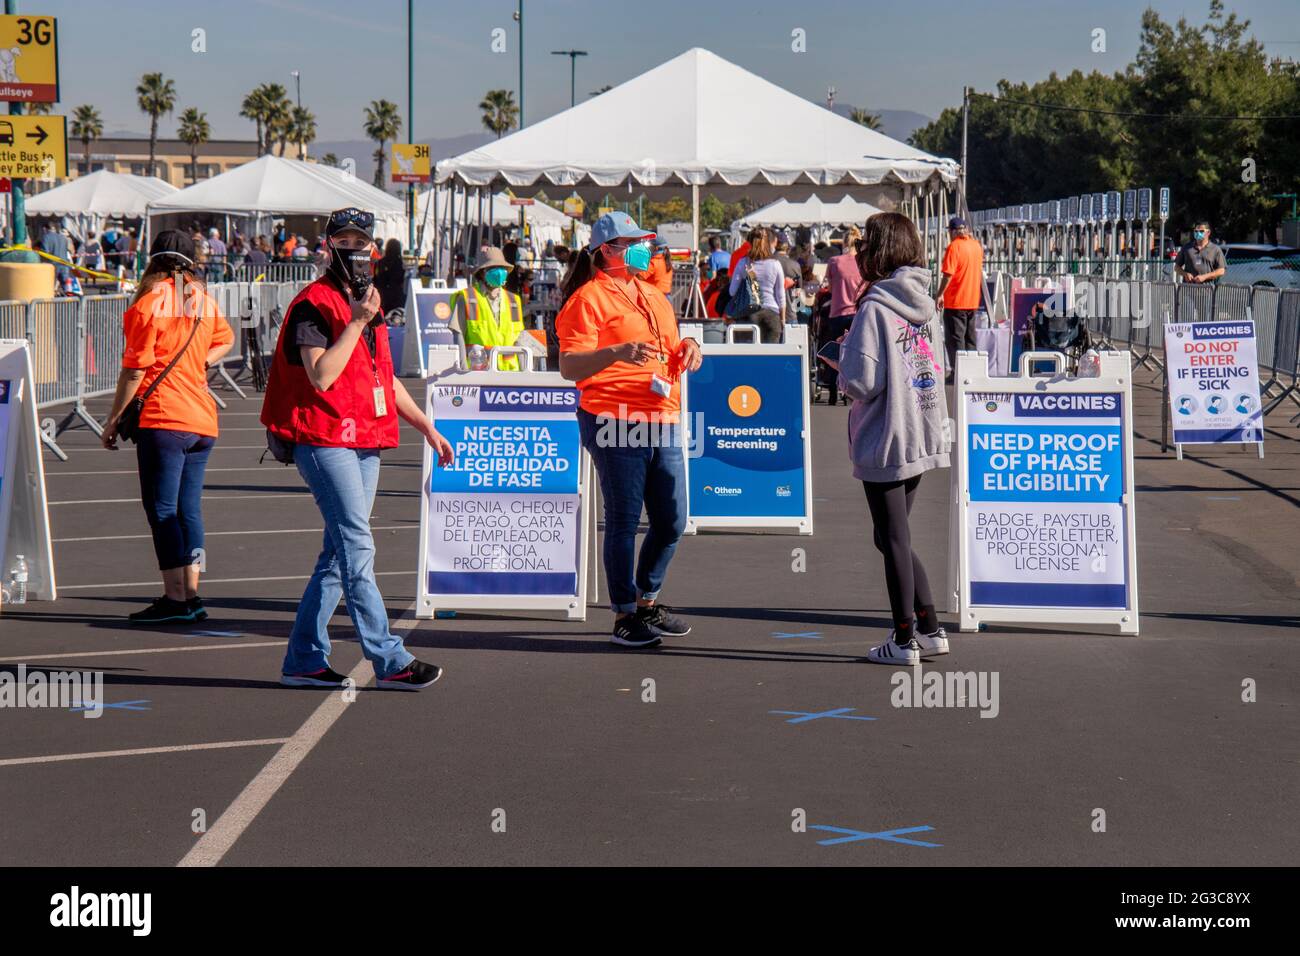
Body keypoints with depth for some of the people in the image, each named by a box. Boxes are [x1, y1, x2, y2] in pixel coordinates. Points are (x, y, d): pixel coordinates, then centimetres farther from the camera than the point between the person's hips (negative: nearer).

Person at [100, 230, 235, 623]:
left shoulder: (148, 303, -8)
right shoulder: (205, 301, 11)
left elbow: (135, 369, -8)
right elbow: (225, 341, 32)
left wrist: (114, 419, -1)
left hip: (162, 418, -6)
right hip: (203, 419, 6)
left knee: (162, 510, -4)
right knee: (189, 508, 10)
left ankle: (175, 598, -7)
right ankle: (191, 595, 9)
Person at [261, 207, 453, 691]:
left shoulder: (369, 304, 19)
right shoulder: (313, 304, -7)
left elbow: (385, 378, 27)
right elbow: (321, 376, -19)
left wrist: (427, 427, 26)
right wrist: (357, 322, -19)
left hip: (365, 443, 9)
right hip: (324, 440, -9)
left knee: (338, 553, 9)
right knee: (358, 547, -11)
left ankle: (303, 659, 15)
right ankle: (390, 660, -11)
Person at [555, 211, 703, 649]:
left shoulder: (652, 296, 21)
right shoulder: (590, 298, -5)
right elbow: (570, 367, -13)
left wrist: (687, 348, 9)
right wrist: (616, 353, -29)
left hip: (662, 423, 8)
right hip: (615, 424, -8)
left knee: (672, 521, 10)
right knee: (623, 522, -1)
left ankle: (648, 603, 27)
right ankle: (624, 616, 10)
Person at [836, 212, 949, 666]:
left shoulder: (875, 307, -17)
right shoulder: (925, 304, 7)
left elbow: (861, 381, -21)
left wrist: (844, 348, -2)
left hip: (886, 440, -8)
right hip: (923, 437, 8)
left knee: (893, 540, 3)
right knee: (893, 536, 20)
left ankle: (904, 641, 11)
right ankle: (929, 628, 21)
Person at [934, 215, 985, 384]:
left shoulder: (954, 247, -15)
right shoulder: (976, 245, 8)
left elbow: (948, 274, -19)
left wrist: (940, 294, -12)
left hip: (955, 301, -7)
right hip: (973, 300, 7)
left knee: (955, 339, -3)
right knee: (970, 338, 14)